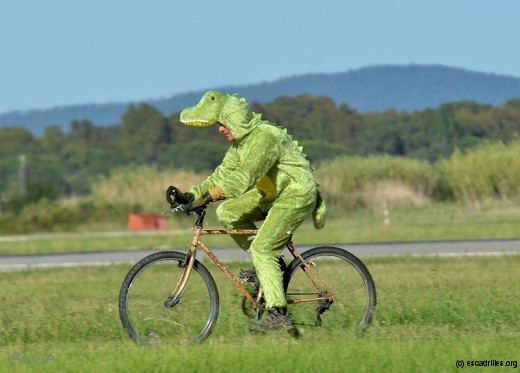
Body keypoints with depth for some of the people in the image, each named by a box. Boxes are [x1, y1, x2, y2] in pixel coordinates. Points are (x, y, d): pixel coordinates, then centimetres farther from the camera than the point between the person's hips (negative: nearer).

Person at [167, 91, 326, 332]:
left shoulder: (265, 137, -26)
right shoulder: (239, 142, 5)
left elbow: (245, 177, -36)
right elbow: (223, 174, 7)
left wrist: (206, 197, -42)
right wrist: (191, 195, -7)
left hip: (296, 195, -9)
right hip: (273, 193, 9)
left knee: (262, 249, -17)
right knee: (227, 213, -2)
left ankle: (278, 314, -17)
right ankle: (268, 263, 9)